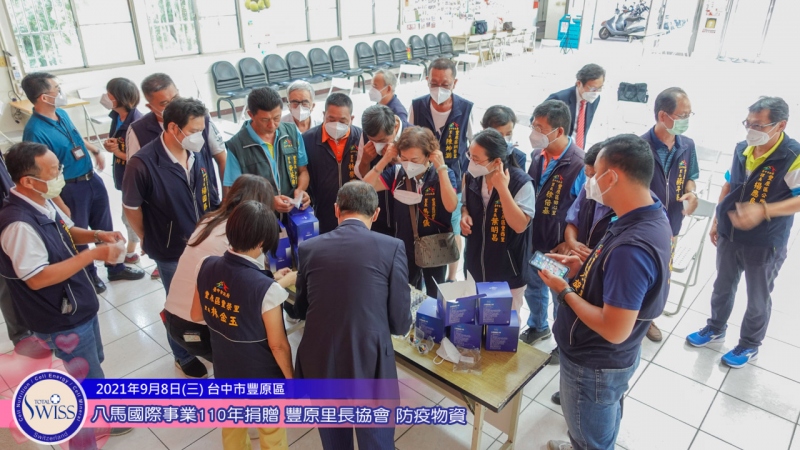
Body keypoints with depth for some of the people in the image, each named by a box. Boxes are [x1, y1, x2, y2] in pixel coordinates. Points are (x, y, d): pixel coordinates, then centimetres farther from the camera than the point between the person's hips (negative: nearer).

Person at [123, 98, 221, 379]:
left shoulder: (198, 154, -9)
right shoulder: (143, 164, -24)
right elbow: (131, 208, -10)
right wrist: (150, 241, 3)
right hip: (172, 252, -4)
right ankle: (184, 357, 42)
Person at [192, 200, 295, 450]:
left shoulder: (207, 267, -16)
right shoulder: (266, 288, -32)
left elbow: (197, 315, 1)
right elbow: (277, 345, -22)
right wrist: (291, 379, -4)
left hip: (224, 370, 5)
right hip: (262, 379, -5)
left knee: (231, 428, 31)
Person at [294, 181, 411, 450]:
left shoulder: (309, 248, -1)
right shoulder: (392, 247, -10)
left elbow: (301, 310, 12)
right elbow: (401, 324, -7)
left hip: (320, 365, 3)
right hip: (370, 367, -2)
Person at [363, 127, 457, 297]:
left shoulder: (444, 174, -13)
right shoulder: (397, 172, -7)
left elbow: (451, 206, -27)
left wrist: (441, 168, -28)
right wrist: (384, 160, -19)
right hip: (405, 247, 2)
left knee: (434, 297, 17)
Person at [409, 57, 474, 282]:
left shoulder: (465, 109, -13)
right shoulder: (417, 106, -8)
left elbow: (473, 147, -1)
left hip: (454, 183, -1)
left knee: (453, 234, 15)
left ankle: (451, 279, 36)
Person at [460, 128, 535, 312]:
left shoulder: (521, 182, -23)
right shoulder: (471, 176, -7)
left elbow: (520, 226, -30)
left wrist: (502, 188, -34)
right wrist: (464, 215, -11)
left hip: (508, 274, -5)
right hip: (476, 268, 5)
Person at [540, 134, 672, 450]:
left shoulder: (631, 247, -37)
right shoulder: (653, 218, -5)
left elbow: (615, 330, -33)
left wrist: (564, 291, -23)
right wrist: (583, 269, -1)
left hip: (594, 364, -9)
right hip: (608, 358, 9)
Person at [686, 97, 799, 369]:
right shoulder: (741, 149, -4)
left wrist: (764, 210, -35)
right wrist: (717, 221, 11)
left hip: (765, 244, -5)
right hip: (730, 235, 5)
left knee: (758, 299, 15)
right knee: (723, 286, 22)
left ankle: (749, 345, 35)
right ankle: (715, 328, 44)